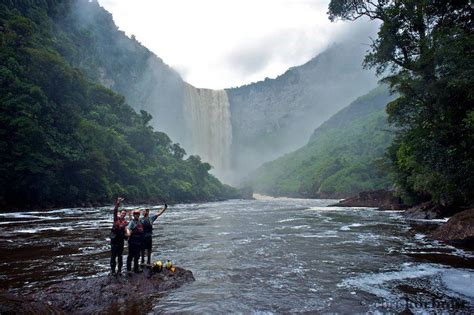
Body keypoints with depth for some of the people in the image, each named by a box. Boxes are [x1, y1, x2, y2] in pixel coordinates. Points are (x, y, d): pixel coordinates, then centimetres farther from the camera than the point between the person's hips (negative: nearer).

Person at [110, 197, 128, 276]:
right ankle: (113, 270, 11)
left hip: (121, 240, 2)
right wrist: (117, 204, -26)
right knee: (113, 256, 2)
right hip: (114, 240, -2)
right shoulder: (116, 218, 0)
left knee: (120, 256, 9)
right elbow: (115, 211, -14)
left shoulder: (125, 222, 3)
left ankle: (119, 270, 18)